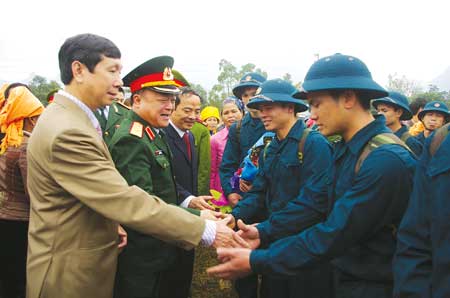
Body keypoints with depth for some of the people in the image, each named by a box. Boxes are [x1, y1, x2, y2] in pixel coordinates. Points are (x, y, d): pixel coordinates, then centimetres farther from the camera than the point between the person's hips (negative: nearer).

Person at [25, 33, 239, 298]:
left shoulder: (70, 119, 6)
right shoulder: (67, 133, -27)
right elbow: (127, 203, -31)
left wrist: (111, 225, 0)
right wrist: (206, 231, -27)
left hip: (84, 264, 9)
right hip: (71, 275, -9)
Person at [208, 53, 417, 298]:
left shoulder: (386, 159, -26)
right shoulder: (346, 148, 4)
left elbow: (335, 234, -27)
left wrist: (256, 261, -24)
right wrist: (264, 231, -3)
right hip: (344, 276, 8)